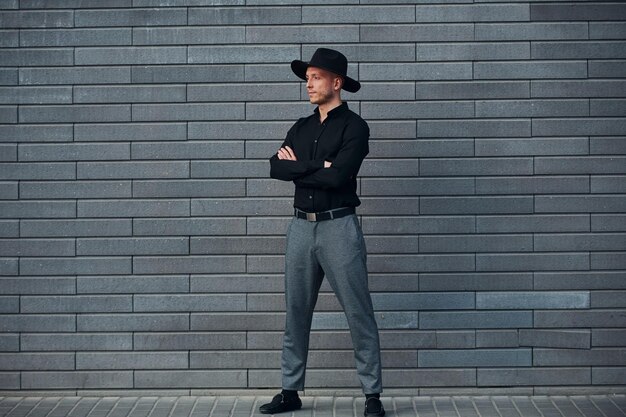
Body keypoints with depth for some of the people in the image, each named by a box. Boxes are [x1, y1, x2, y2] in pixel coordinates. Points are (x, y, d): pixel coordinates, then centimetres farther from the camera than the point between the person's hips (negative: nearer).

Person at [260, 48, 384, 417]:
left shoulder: (353, 126, -4)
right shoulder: (301, 128, 15)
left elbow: (337, 176, -17)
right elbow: (276, 168, 0)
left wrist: (298, 167, -3)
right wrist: (316, 168, -11)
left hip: (338, 226, -6)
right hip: (301, 226, 6)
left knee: (359, 314, -2)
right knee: (296, 314, 10)